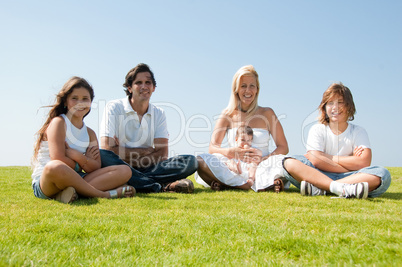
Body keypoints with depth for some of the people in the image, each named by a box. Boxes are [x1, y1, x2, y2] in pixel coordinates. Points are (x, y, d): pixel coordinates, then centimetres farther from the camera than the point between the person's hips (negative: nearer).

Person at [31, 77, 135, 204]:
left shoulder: (90, 133, 15)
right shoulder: (58, 123, -3)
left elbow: (96, 168, 3)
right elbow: (58, 160, -16)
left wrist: (77, 156, -16)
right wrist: (86, 161, -2)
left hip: (74, 179, 6)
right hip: (44, 182, -6)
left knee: (124, 171, -10)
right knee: (54, 167, -44)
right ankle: (106, 194, -26)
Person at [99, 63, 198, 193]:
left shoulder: (159, 113, 7)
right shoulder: (114, 108, -3)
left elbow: (162, 154, -2)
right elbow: (107, 148, -15)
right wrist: (148, 151, -9)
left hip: (145, 170, 3)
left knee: (190, 161, -15)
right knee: (102, 156, -36)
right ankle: (163, 187, -33)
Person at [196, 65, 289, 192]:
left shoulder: (266, 113, 7)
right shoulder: (228, 114, 8)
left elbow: (283, 147, 2)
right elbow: (212, 147, 0)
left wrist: (263, 159, -17)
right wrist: (230, 152, -22)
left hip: (260, 169, 0)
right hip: (235, 170, 0)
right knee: (201, 161, -24)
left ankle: (226, 184, -28)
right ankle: (254, 186, -28)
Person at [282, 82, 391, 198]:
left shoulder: (358, 132, 7)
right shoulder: (317, 130, 5)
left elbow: (364, 163, -11)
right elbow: (316, 161, -12)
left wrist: (328, 157, -8)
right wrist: (350, 163, -10)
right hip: (320, 175, -1)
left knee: (383, 174, -28)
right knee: (289, 163, -25)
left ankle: (317, 189, -36)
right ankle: (341, 189, -42)